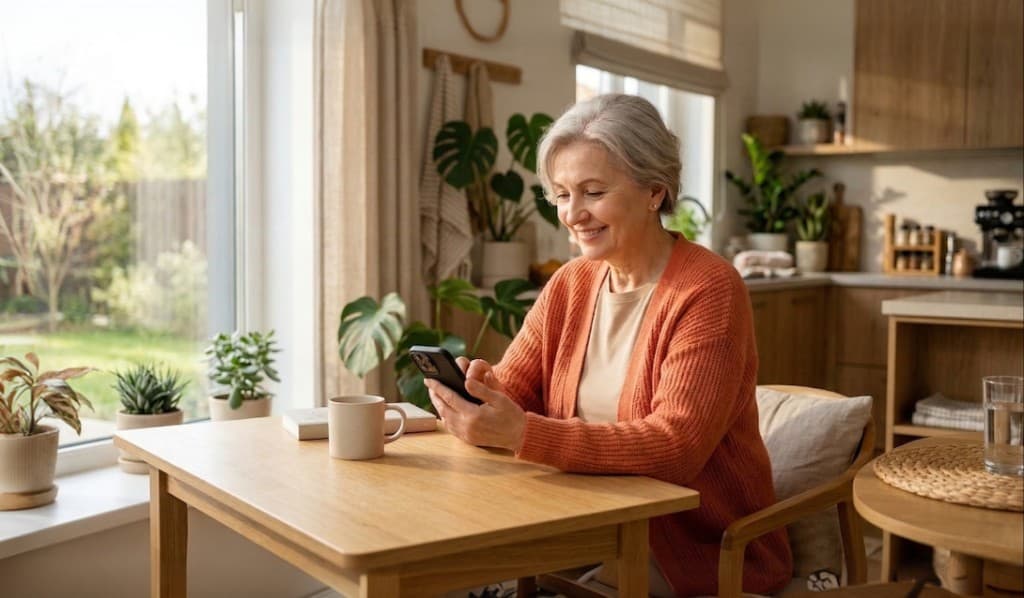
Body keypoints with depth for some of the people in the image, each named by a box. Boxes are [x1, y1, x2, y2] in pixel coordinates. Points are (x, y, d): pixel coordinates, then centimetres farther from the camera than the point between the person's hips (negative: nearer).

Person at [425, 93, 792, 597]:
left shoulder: (707, 290, -16)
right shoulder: (569, 285, 4)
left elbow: (676, 446, -25)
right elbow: (510, 398, 1)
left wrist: (523, 434, -34)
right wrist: (478, 394, -23)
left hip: (706, 553, -5)